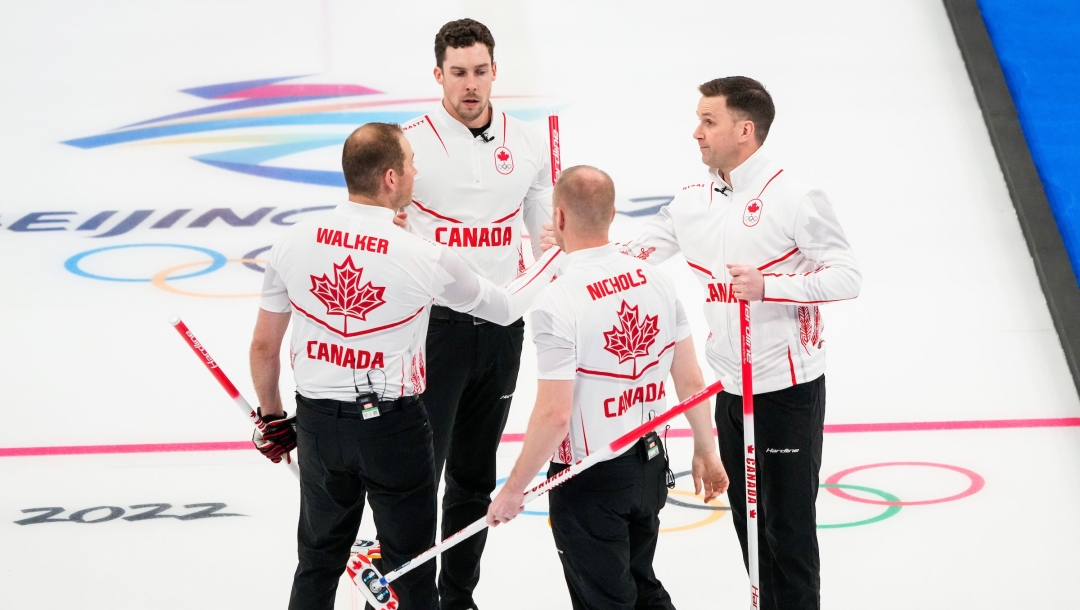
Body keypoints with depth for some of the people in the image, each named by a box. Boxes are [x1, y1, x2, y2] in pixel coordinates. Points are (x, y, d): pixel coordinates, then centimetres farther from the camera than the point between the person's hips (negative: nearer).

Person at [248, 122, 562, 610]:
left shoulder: (294, 242, -7)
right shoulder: (426, 258, -16)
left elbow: (264, 346, 2)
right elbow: (504, 308, 1)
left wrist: (271, 418, 18)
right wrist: (556, 258, 19)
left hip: (318, 424, 4)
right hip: (393, 425, -3)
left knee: (319, 561, 17)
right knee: (411, 569, 10)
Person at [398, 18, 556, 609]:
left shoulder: (528, 143, 5)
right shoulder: (411, 143, -8)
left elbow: (547, 235, 13)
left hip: (502, 327, 4)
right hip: (433, 323, -4)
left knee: (476, 472, 13)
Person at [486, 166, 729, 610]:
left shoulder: (557, 303, -22)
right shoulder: (656, 280, -2)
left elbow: (554, 416, -23)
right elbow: (691, 382, 4)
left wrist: (513, 491, -12)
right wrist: (705, 451, 18)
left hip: (589, 482, -6)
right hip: (650, 462, 6)